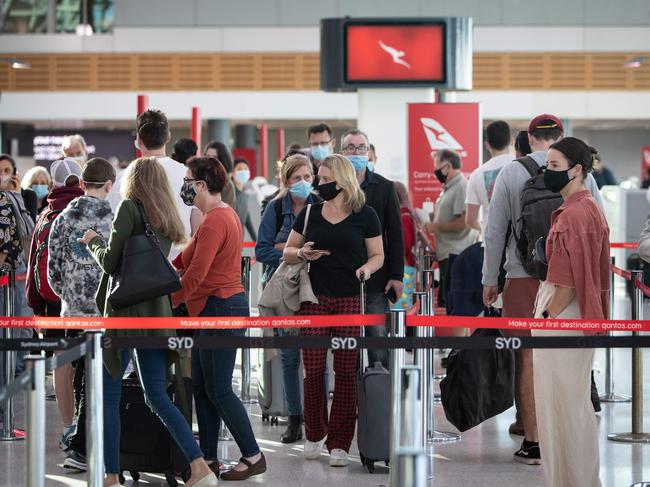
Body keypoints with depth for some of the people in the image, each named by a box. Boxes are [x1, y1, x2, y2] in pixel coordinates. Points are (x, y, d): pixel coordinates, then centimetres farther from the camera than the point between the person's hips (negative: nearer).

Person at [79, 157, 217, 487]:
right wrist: (102, 243, 25)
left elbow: (110, 262, -11)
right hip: (157, 312, 7)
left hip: (126, 312, -7)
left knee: (109, 395, 2)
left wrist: (94, 242, 9)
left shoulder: (130, 207, -7)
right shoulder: (166, 217, 14)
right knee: (157, 396, 9)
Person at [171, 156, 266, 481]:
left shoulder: (214, 222, -18)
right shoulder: (225, 214, 15)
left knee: (218, 390, -4)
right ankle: (208, 458, 17)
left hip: (219, 310, -11)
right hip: (216, 310, 11)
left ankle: (253, 457, 3)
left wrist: (167, 304, -11)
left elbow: (195, 274, -21)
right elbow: (191, 257, 20)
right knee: (201, 387, 12)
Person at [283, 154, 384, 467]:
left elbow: (377, 255, 6)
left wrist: (367, 268, -15)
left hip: (350, 300, -2)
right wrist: (302, 253, -9)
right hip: (315, 299, 2)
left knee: (346, 371, -2)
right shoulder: (310, 213, 9)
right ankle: (314, 434, 17)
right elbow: (288, 252, 13)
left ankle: (339, 443, 4)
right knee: (312, 369, -1)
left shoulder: (364, 215, 2)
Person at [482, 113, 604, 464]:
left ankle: (532, 442, 3)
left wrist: (490, 280, 7)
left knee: (529, 359, 3)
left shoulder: (511, 173, -1)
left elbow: (495, 230, 0)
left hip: (524, 277, -1)